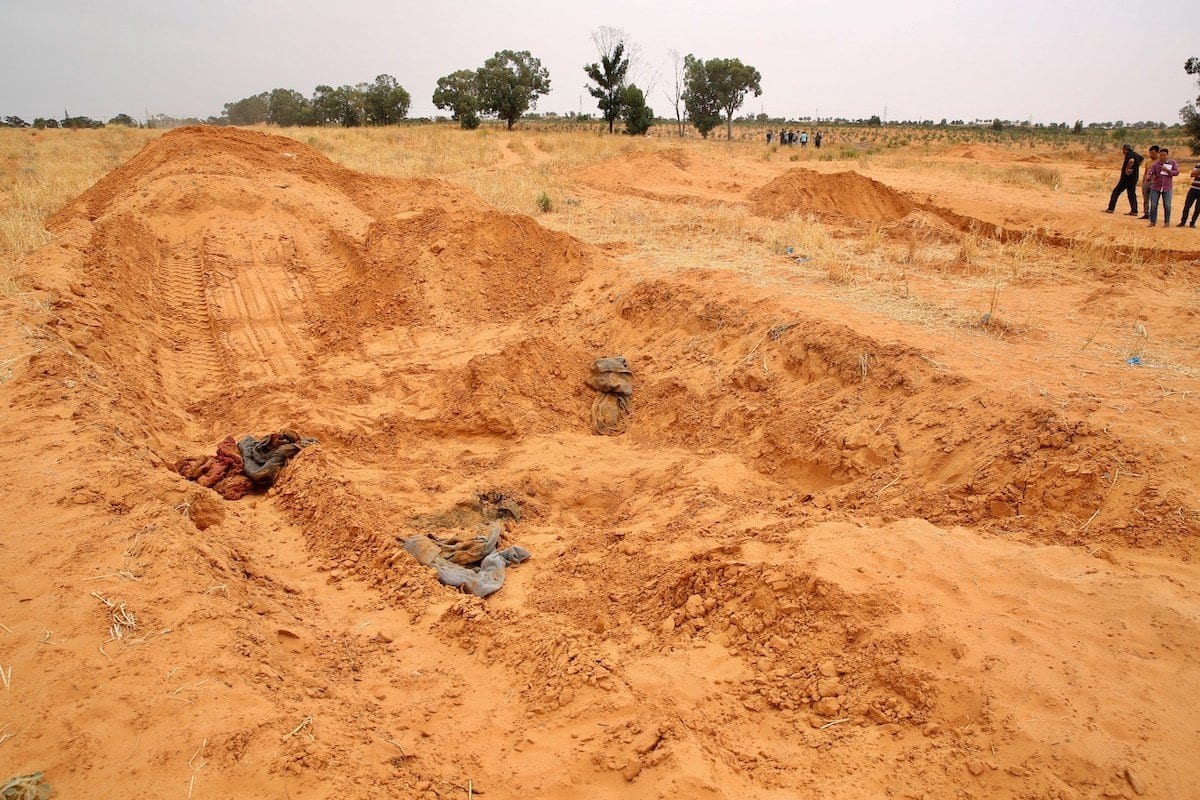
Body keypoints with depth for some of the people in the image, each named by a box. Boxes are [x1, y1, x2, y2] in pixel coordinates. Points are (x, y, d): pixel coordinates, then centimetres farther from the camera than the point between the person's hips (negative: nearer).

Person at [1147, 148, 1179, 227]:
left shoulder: (1173, 163, 1)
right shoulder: (1156, 164, -2)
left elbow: (1176, 172, -6)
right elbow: (1151, 173, -9)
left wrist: (1166, 170, -19)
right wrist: (1151, 176, -33)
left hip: (1167, 188, 0)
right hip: (1155, 188, 0)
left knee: (1167, 206, 0)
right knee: (1153, 205, 0)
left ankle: (1167, 222, 10)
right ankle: (1152, 222, 8)